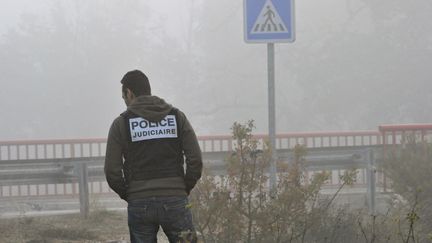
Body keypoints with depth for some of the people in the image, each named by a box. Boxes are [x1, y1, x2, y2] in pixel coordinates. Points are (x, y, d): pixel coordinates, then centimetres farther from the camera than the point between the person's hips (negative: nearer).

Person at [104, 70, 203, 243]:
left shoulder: (121, 123, 1)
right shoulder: (177, 117, 6)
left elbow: (112, 172, -3)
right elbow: (195, 161, -1)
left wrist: (128, 196, 12)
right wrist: (184, 190, 11)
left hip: (139, 205, -1)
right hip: (175, 202, 1)